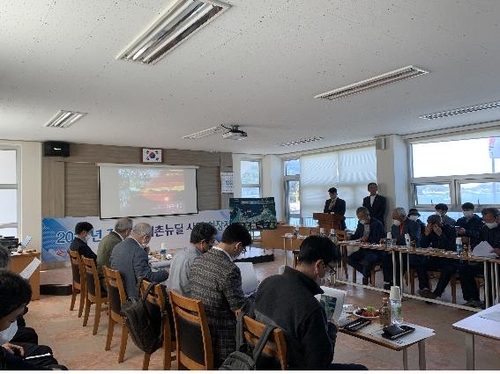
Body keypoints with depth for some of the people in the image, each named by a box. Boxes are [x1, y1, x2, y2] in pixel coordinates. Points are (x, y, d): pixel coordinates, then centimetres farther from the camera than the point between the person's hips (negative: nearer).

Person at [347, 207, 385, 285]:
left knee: (367, 260, -36)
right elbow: (356, 236, 21)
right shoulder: (360, 224, 12)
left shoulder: (377, 224, -8)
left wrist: (368, 239, -24)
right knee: (350, 259, -14)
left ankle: (365, 276, -4)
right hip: (363, 249, 7)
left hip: (375, 251, -7)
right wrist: (349, 238, -1)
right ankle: (367, 273, -1)